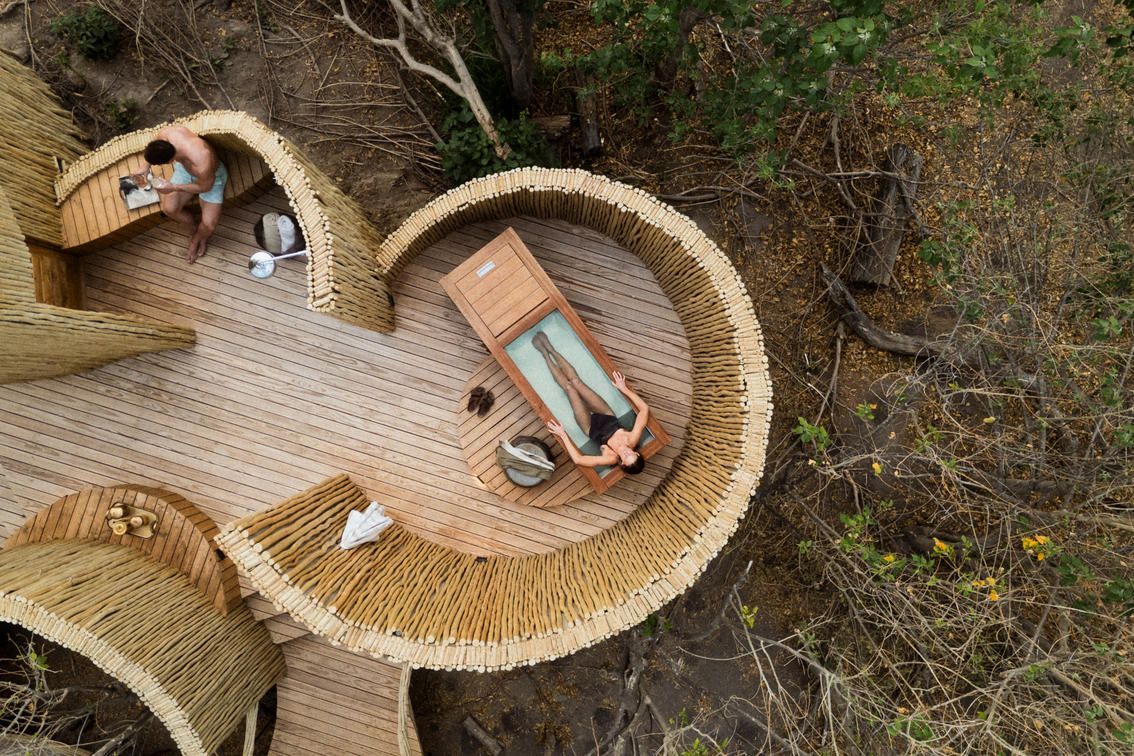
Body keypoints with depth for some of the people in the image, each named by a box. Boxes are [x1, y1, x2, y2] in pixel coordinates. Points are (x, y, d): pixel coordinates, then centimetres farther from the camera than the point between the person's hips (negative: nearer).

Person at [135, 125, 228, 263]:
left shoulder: (202, 164, -45)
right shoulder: (166, 133, -30)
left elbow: (205, 187, -22)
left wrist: (173, 188, -23)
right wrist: (147, 167, -1)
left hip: (210, 176, -5)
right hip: (184, 168, 5)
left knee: (209, 224, -14)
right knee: (168, 208, -5)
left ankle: (198, 237, 22)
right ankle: (193, 225, 27)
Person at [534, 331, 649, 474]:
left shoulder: (612, 458, -34)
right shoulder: (632, 440, -26)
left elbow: (577, 459, -37)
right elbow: (644, 408, -17)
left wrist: (563, 435, -35)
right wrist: (624, 389, -18)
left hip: (592, 426, -3)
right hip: (607, 416, 3)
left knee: (568, 387, -9)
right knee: (576, 381, -6)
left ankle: (545, 353, 14)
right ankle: (549, 348, 15)